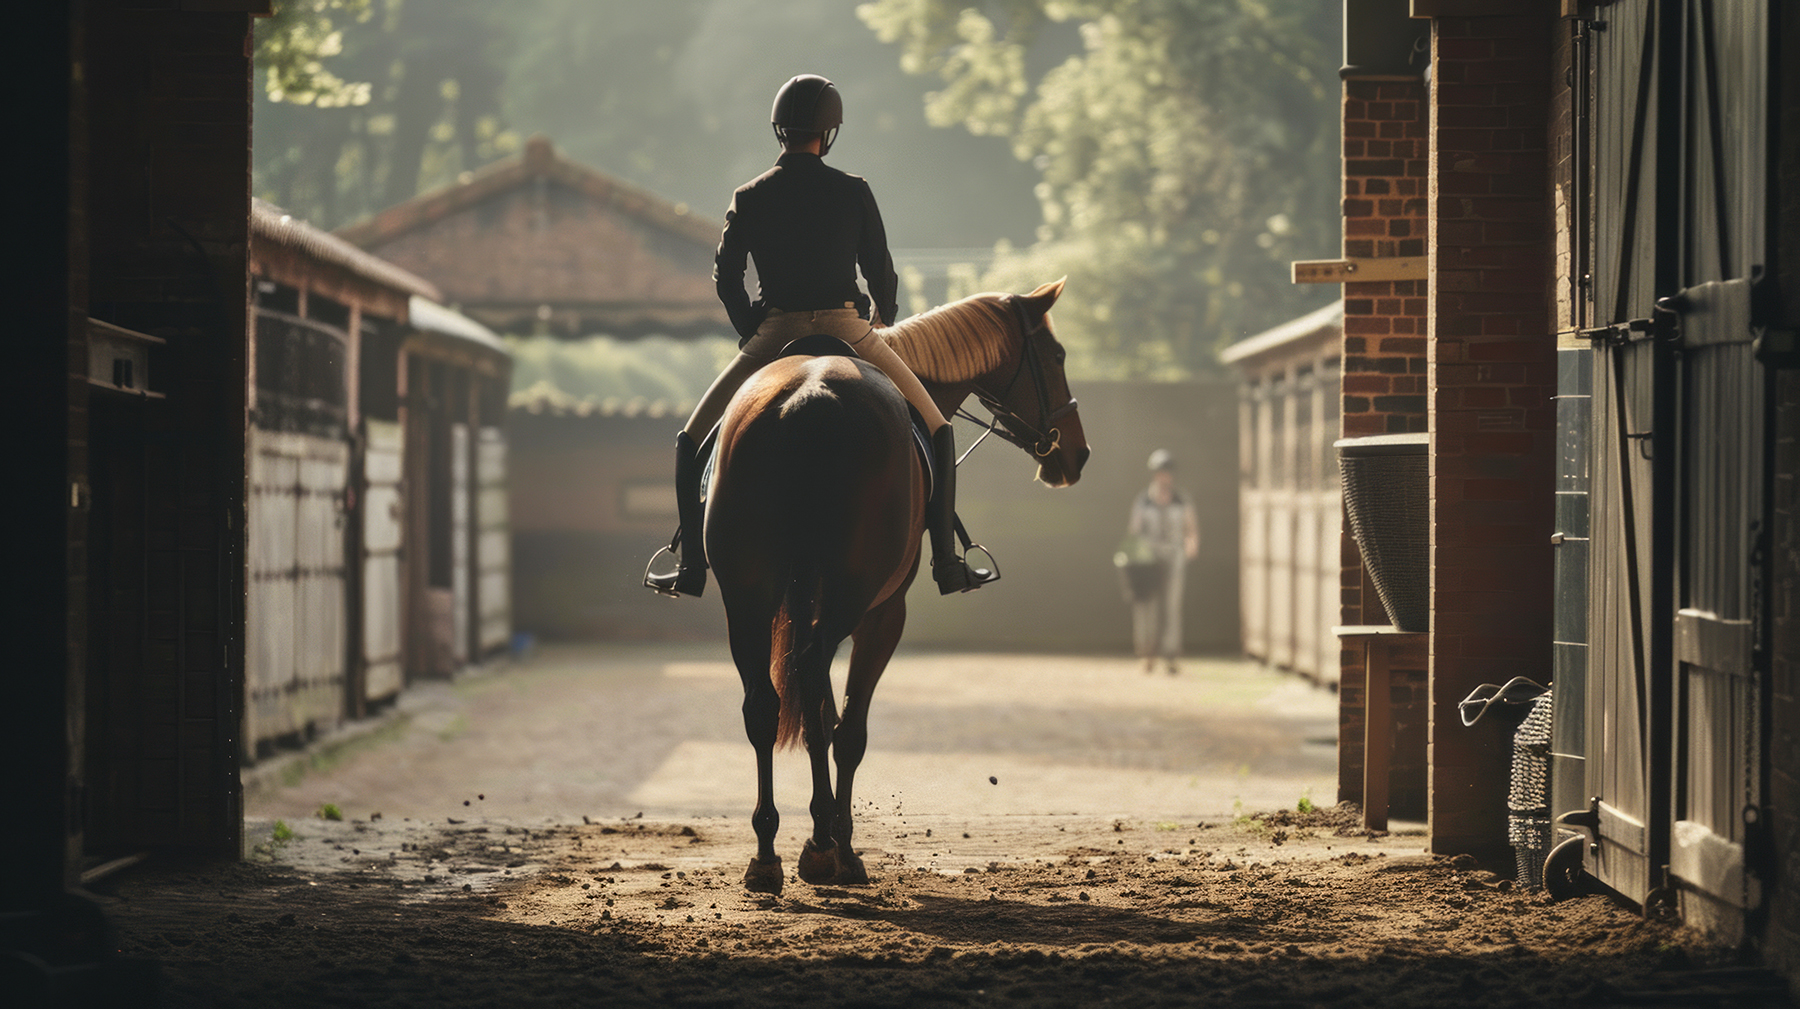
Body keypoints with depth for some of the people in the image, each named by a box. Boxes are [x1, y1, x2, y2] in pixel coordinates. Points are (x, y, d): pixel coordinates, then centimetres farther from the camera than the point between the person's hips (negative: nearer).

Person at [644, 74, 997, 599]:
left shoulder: (749, 198, 1)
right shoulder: (853, 192, -2)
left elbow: (725, 277, 3)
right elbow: (882, 275, 3)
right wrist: (879, 319, 23)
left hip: (773, 336, 1)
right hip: (847, 331, 0)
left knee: (694, 442, 18)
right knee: (936, 431, 16)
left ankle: (692, 566, 10)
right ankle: (947, 564, 10)